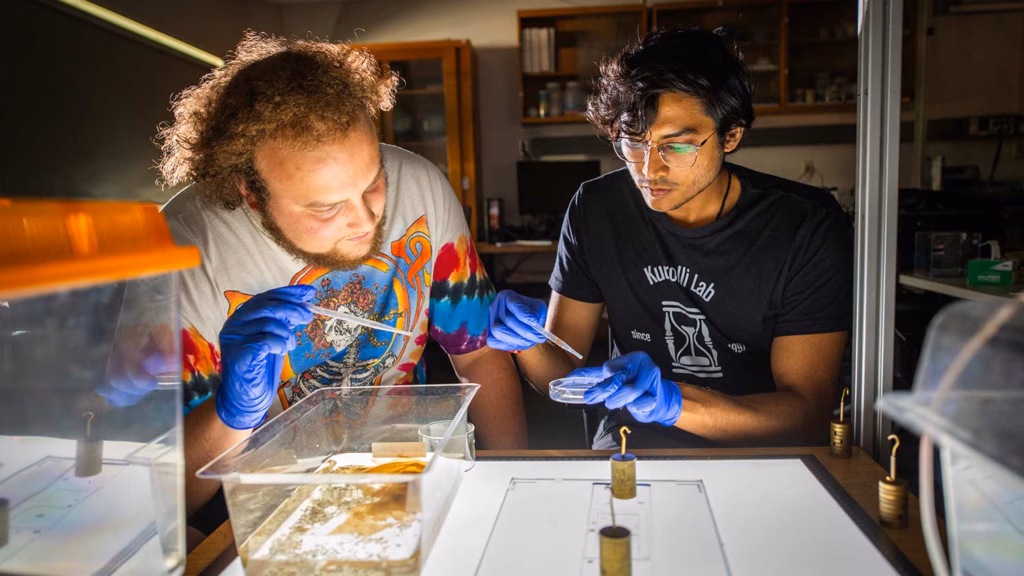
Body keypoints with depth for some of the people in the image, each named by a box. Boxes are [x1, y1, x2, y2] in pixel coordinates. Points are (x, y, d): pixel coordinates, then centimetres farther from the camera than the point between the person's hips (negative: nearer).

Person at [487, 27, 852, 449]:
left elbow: (810, 413, -15)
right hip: (628, 456, 1)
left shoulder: (808, 228, -12)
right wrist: (529, 340, -21)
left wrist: (670, 400, -29)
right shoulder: (595, 210, -3)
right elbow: (562, 373, 0)